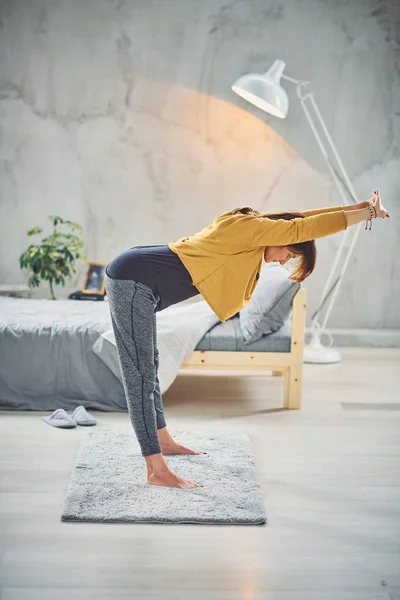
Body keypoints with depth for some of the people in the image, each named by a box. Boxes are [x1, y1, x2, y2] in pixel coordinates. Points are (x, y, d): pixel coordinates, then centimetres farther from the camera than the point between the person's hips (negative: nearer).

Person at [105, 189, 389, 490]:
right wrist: (368, 213, -11)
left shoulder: (251, 228, 12)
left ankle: (162, 440, 36)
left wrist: (361, 206, 18)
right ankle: (157, 471, -8)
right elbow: (307, 227, -21)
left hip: (136, 279, 11)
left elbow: (306, 219, 19)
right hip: (133, 279, -11)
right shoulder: (249, 227, -16)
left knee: (149, 367, 21)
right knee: (140, 375, -10)